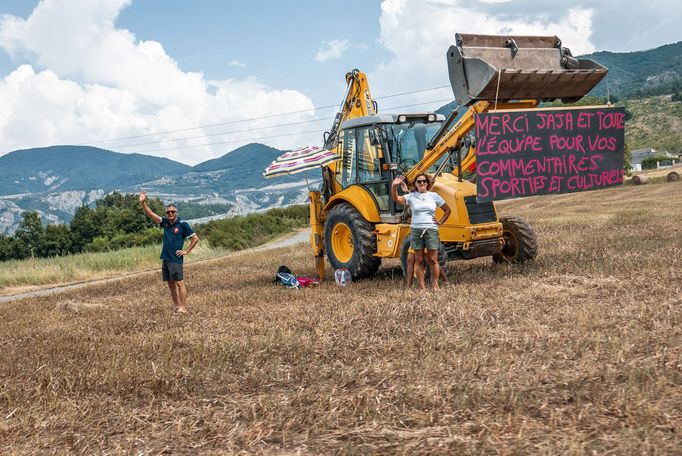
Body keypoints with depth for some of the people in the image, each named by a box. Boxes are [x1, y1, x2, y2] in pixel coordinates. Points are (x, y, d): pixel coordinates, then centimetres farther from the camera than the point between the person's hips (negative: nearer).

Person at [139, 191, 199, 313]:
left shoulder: (183, 224, -6)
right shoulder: (165, 222, 9)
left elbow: (195, 238, -3)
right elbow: (150, 214, 7)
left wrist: (186, 251, -6)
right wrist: (143, 203, -5)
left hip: (176, 259, -7)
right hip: (165, 258, 7)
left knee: (179, 283, -7)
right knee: (171, 284, 9)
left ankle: (183, 308, -8)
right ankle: (177, 306, 15)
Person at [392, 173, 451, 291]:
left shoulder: (433, 196, 7)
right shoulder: (411, 196, 4)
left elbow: (447, 210, 16)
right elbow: (396, 199, -12)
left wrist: (440, 222, 6)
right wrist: (394, 186, -28)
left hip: (431, 230, 0)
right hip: (416, 230, 0)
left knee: (433, 260, 0)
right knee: (419, 260, 2)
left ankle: (435, 286, 8)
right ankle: (422, 287, 5)